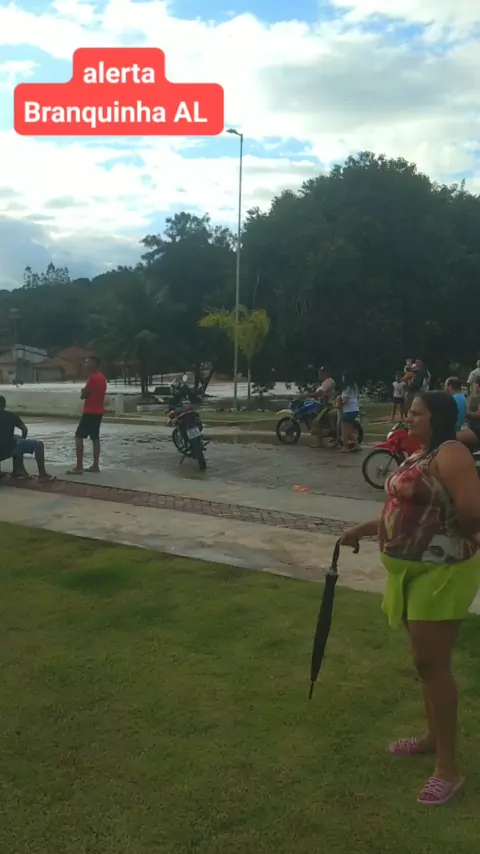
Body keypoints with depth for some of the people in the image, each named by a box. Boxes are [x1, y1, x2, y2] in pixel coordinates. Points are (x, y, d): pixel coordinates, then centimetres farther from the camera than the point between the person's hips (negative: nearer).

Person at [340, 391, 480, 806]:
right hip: (414, 570, 9)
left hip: (441, 573, -9)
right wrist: (365, 529, 13)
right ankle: (433, 736, 35)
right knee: (426, 659, 18)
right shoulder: (418, 457, 12)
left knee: (432, 662, -5)